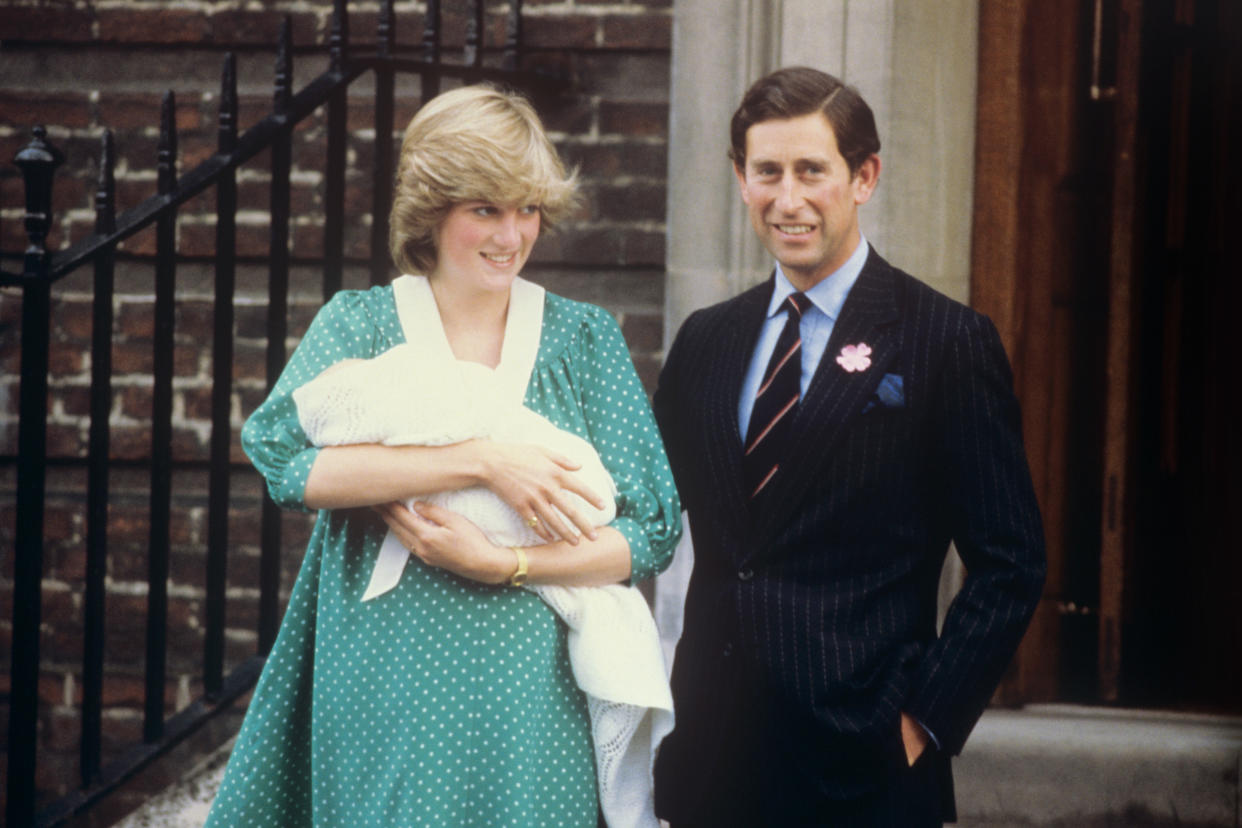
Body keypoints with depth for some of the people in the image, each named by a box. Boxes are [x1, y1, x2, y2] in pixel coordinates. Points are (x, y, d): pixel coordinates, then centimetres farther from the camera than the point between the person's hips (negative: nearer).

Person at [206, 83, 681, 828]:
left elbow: (650, 534, 0)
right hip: (385, 702, -1)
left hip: (529, 704, 1)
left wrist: (499, 564, -15)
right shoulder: (359, 323, 5)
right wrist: (484, 462, -21)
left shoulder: (586, 338, 7)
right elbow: (281, 453, -16)